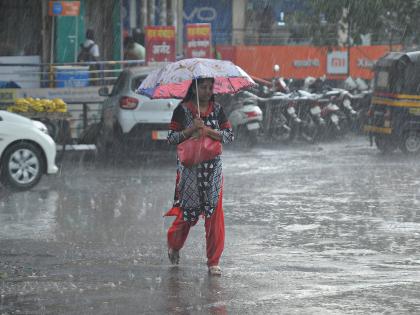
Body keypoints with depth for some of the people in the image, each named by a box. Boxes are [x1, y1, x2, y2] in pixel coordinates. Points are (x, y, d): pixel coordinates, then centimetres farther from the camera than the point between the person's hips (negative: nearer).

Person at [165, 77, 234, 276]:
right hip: (189, 168, -2)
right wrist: (191, 129, -18)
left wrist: (208, 131, -13)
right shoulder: (182, 110, -1)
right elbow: (171, 137, -5)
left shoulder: (217, 109, 7)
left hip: (213, 168, 2)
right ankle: (174, 245, 33)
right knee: (188, 211, 2)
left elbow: (229, 136, 1)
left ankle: (213, 262, 2)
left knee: (214, 213, -4)